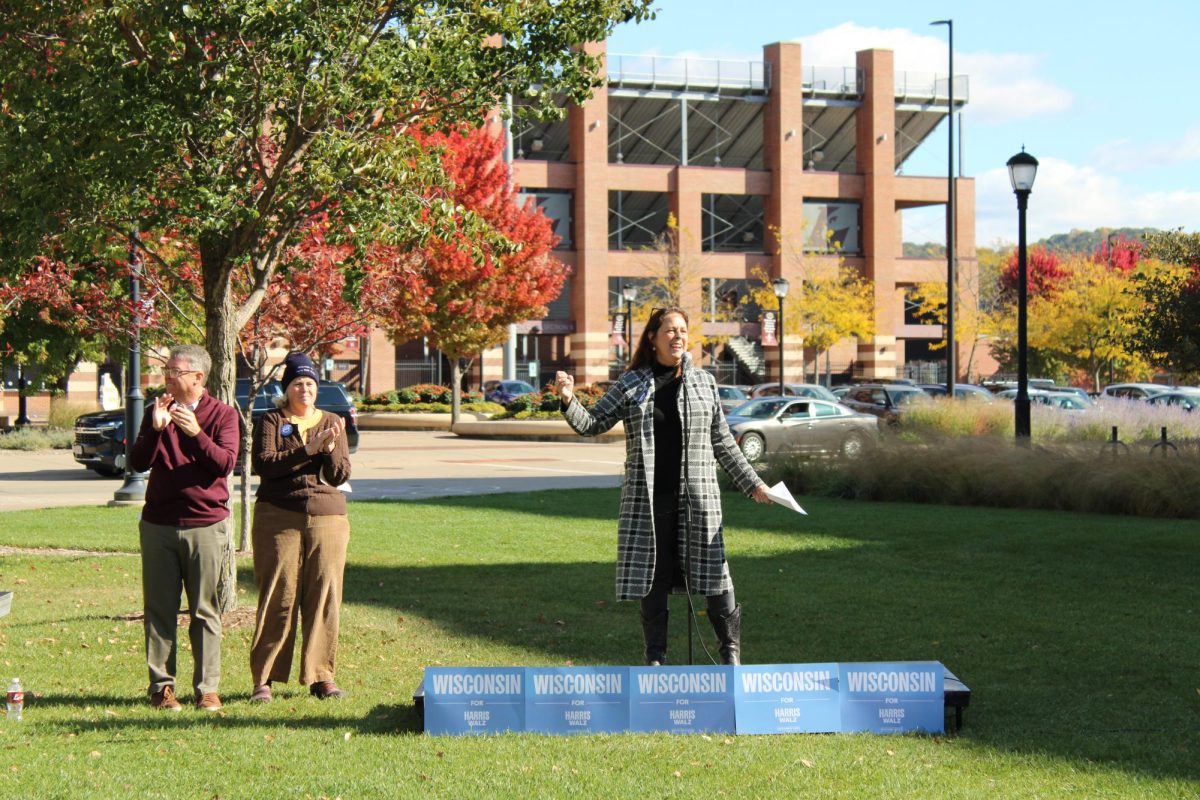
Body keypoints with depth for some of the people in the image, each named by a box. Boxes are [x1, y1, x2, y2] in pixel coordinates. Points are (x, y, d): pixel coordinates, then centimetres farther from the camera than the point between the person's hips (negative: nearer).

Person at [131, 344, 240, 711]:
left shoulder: (222, 414, 2)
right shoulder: (157, 411, 10)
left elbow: (225, 463, -11)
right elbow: (138, 463, 1)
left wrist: (196, 433, -23)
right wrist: (156, 428, -13)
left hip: (206, 524, -2)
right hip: (159, 525, 2)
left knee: (205, 612, 1)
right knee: (159, 609, 2)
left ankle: (207, 688, 5)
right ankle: (161, 686, 7)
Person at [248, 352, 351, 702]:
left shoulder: (331, 422, 14)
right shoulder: (271, 421, 5)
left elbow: (340, 476, 8)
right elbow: (263, 464, -11)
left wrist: (331, 450, -12)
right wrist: (309, 449, -17)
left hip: (327, 517, 3)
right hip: (278, 516, -3)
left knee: (324, 597, 1)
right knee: (278, 598, -5)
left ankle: (321, 677, 8)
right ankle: (263, 679, 0)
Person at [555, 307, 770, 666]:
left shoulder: (703, 382, 8)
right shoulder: (631, 384, 5)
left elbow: (722, 442, 13)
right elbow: (593, 424, 7)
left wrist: (753, 483, 13)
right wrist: (568, 401, -12)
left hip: (697, 497, 0)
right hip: (648, 499, 0)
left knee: (713, 570, -2)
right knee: (653, 578, 5)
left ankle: (731, 650, 12)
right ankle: (655, 656, 16)